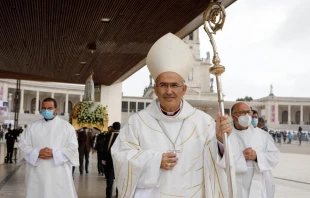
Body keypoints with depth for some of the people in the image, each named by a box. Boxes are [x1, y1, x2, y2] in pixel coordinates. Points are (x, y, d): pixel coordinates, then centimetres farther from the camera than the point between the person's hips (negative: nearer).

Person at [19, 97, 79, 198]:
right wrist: (37, 153, -12)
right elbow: (23, 144, 6)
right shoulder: (33, 126, 10)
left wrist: (54, 153, -15)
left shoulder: (66, 126, 3)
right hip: (37, 173, 2)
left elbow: (73, 147, -3)